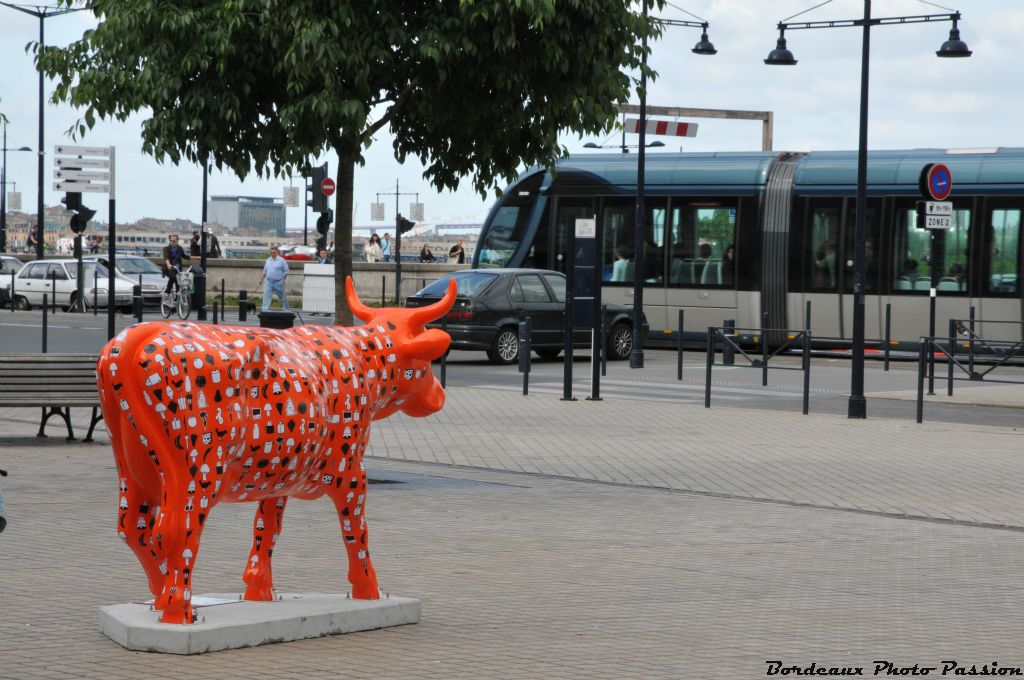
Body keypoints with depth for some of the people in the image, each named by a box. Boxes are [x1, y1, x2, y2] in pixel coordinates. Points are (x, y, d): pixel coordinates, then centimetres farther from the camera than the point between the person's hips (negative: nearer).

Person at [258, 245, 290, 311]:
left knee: (282, 297, 10)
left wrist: (283, 280, -9)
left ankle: (286, 309, 29)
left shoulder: (281, 260, -4)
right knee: (266, 296, -9)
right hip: (268, 282, 4)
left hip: (278, 283, -4)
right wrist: (261, 279, 12)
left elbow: (286, 272, -2)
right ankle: (265, 310, -13)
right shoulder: (268, 260, 11)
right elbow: (264, 271, 19)